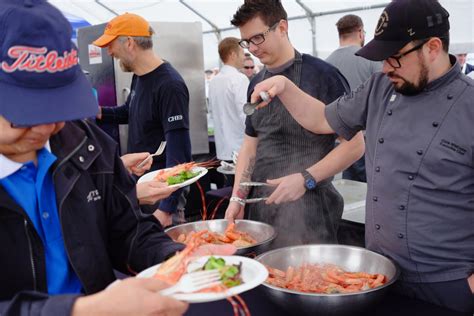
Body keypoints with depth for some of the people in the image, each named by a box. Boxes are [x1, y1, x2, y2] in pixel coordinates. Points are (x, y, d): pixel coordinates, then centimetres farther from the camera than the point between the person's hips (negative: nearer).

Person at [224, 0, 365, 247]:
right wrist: (238, 197, 5)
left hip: (307, 207, -6)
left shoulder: (322, 75, -11)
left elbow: (354, 144, -11)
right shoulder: (256, 83, 10)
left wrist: (306, 179, -21)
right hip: (260, 205, 6)